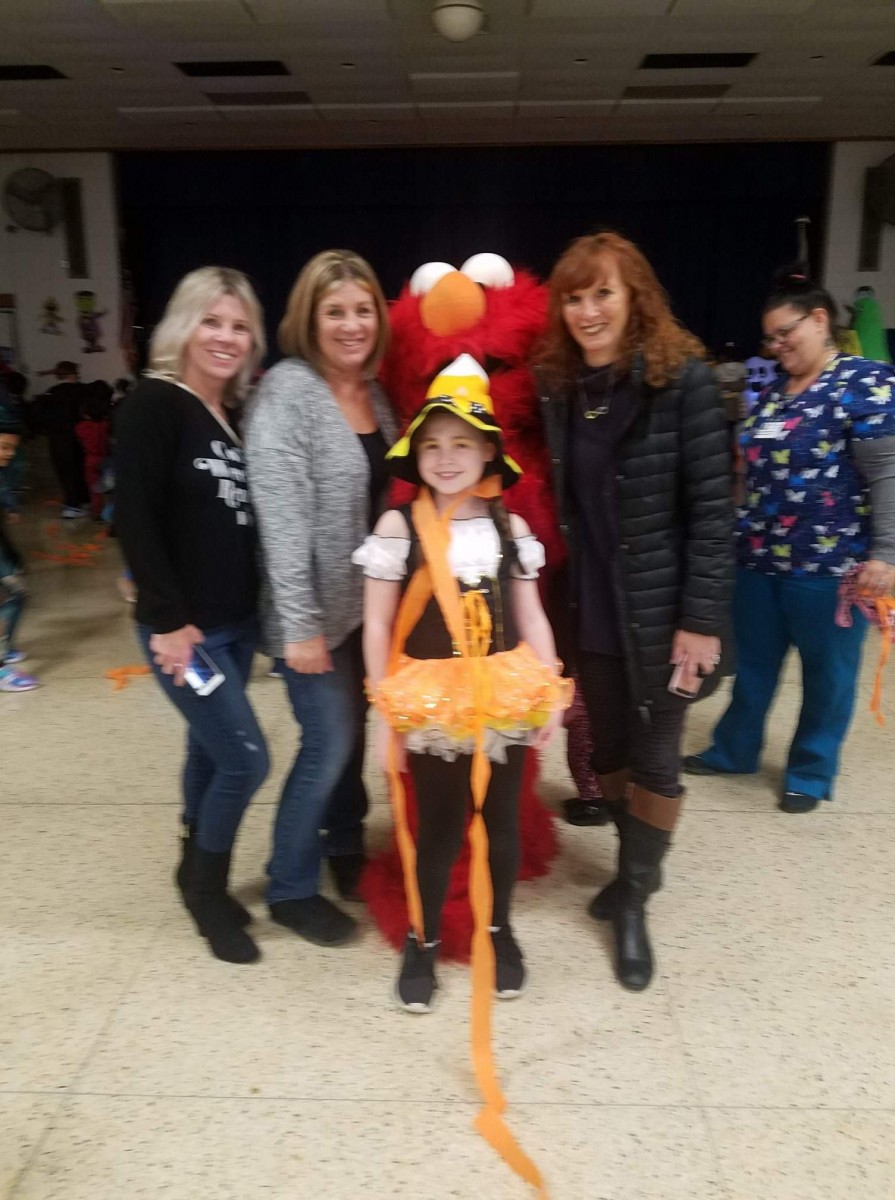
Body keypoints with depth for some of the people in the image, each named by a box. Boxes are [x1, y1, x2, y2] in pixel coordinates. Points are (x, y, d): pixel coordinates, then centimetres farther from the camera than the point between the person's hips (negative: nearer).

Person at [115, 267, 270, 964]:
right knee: (245, 759, -4)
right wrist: (170, 619, -19)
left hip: (238, 621, 7)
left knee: (212, 750, 16)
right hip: (185, 629, -7)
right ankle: (206, 884, 21)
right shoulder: (154, 405, -12)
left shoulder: (236, 414, 10)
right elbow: (134, 520, -17)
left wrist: (265, 607, 4)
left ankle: (199, 876, 35)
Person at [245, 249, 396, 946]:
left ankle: (346, 850, 39)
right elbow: (282, 514, -20)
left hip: (370, 600, 7)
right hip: (319, 607, -6)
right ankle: (291, 888, 20)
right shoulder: (288, 390, -15)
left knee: (354, 731, 17)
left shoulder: (376, 392, 7)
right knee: (329, 743, -1)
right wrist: (299, 623, -23)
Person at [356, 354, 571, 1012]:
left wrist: (550, 693, -3)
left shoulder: (512, 527, 1)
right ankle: (423, 941, 30)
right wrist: (386, 710, -6)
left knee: (502, 822, 16)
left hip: (505, 702, 3)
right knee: (439, 828, 9)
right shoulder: (399, 526, -7)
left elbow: (531, 618, 4)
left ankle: (499, 930, 38)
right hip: (431, 704, -2)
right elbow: (377, 624, -5)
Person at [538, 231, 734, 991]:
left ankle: (633, 905, 28)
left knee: (655, 759, 9)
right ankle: (636, 867, 42)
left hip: (659, 614, -4)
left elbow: (713, 508, -13)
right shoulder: (558, 386, 2)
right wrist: (557, 603, 3)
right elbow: (558, 504, 6)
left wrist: (702, 620, -16)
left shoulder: (682, 378, -12)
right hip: (590, 611, 5)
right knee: (608, 750, 18)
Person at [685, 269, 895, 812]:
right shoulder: (775, 389, 12)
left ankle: (811, 773, 27)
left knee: (826, 673, 10)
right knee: (753, 664, 18)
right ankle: (733, 750, 35)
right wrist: (745, 533, 20)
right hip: (761, 558, 7)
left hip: (830, 564, -7)